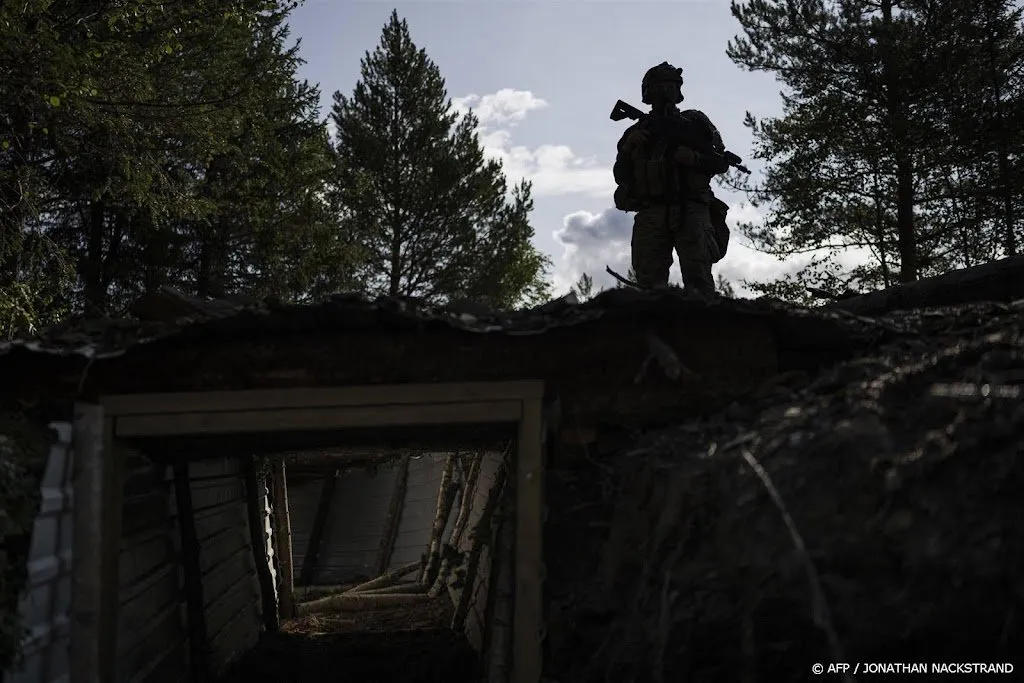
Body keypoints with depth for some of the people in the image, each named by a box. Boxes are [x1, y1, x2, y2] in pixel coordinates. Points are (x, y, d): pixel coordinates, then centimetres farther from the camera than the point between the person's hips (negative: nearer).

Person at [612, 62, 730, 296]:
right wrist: (629, 148, 1)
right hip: (650, 213, 2)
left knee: (698, 277, -15)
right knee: (650, 280, -8)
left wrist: (695, 158, -6)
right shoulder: (637, 132, 23)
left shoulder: (695, 122, 18)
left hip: (690, 211, -2)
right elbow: (620, 176, 17)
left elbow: (721, 162, 13)